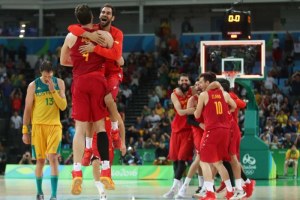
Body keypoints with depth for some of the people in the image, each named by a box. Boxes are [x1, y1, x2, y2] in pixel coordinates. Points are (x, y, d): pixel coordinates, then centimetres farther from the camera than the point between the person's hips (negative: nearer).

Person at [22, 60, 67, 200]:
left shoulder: (59, 83, 4)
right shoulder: (33, 86, -1)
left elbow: (63, 106, 0)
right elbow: (27, 109, 2)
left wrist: (53, 91, -13)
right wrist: (25, 131, 0)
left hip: (54, 125, 0)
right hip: (38, 126, 0)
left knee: (53, 157, -15)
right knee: (40, 161, 5)